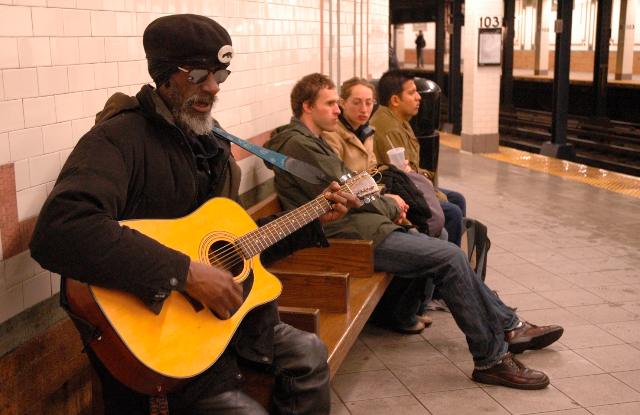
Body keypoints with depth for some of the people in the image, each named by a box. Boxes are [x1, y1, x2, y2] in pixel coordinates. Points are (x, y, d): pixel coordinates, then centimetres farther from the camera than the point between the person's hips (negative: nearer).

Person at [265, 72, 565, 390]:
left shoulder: (310, 140, 21)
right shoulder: (298, 144, -12)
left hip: (361, 225, 10)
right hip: (352, 237, -10)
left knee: (450, 256, 6)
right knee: (450, 257, -15)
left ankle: (508, 327, 14)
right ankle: (491, 359, -8)